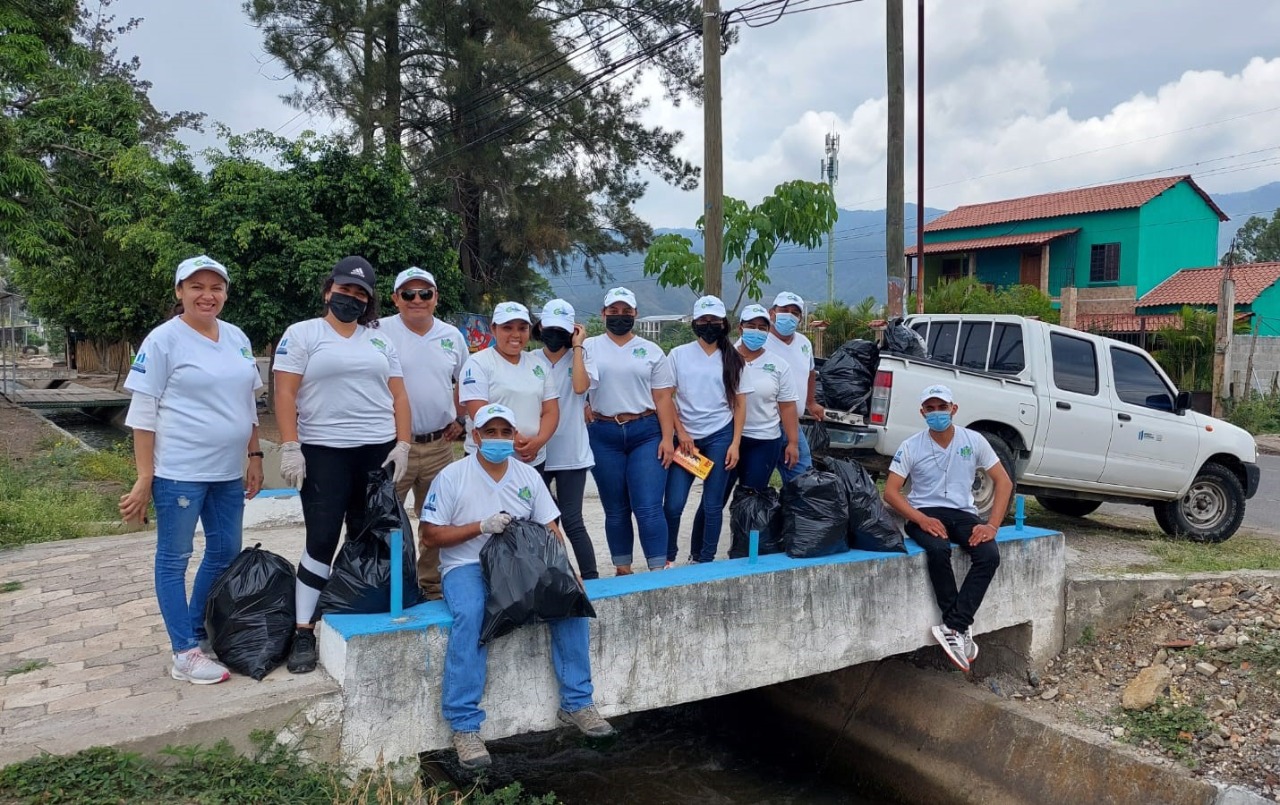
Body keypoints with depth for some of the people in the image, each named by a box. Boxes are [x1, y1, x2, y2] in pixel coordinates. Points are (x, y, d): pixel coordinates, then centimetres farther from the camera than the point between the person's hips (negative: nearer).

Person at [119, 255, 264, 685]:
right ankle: (185, 654, 10)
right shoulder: (164, 339, -7)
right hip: (180, 470, -7)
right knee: (174, 558, 3)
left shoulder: (237, 338, 10)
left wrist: (254, 456, 12)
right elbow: (143, 412, -9)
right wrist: (144, 477, -12)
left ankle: (197, 631, 30)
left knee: (225, 553, 13)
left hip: (228, 471, 7)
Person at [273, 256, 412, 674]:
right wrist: (289, 447, -14)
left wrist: (402, 444, -1)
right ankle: (303, 632, 3)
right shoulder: (302, 334, 2)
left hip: (379, 450, 4)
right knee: (322, 540, -6)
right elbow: (285, 393, -5)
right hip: (323, 452, -4)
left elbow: (398, 395, 10)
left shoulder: (380, 340, 13)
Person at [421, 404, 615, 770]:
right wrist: (481, 526, -17)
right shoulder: (452, 476, -4)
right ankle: (464, 724, -26)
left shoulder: (529, 476, 8)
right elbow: (429, 535, -5)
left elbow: (550, 531, 8)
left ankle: (576, 702, -6)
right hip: (466, 567, -4)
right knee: (469, 615, -35)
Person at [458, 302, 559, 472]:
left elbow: (551, 411, 8)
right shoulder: (478, 363, -5)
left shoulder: (540, 364, 11)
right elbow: (479, 413, -14)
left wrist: (539, 441, -12)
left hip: (534, 461, 5)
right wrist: (516, 441, -19)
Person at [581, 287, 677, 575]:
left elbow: (663, 398, 3)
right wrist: (577, 347, -10)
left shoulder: (651, 350, 7)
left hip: (646, 433, -1)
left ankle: (659, 570, -2)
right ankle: (622, 569, 21)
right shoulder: (590, 347, 6)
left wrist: (667, 438, -5)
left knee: (649, 507, -8)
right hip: (604, 435, 1)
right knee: (615, 509, 9)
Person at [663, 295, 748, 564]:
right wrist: (681, 434, -5)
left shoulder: (732, 359, 7)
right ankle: (666, 557, 14)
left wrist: (735, 443, -1)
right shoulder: (679, 355, 5)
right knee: (673, 504, -5)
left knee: (712, 506, 4)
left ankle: (704, 559, 18)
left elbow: (740, 404, 7)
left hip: (720, 436, 1)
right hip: (685, 437, 0)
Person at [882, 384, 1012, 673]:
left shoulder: (973, 440, 2)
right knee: (938, 549, -36)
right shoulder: (910, 447, -3)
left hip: (963, 513, 2)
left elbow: (1004, 482, 3)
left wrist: (992, 525, -11)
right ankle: (962, 629, -21)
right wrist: (922, 519, -22)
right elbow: (890, 491, -6)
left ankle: (952, 628, -25)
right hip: (925, 513, -2)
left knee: (990, 555, -28)